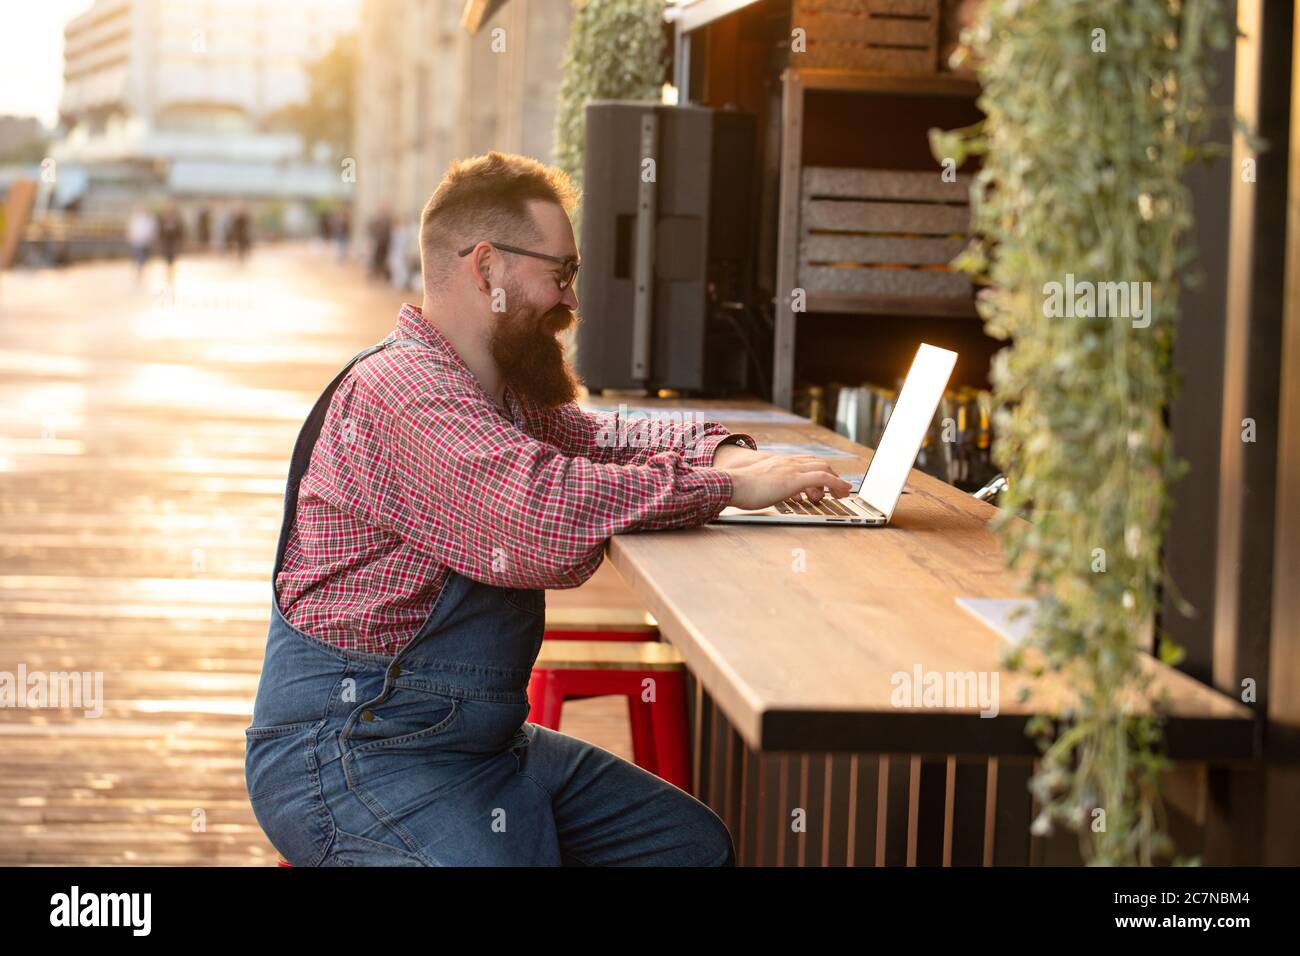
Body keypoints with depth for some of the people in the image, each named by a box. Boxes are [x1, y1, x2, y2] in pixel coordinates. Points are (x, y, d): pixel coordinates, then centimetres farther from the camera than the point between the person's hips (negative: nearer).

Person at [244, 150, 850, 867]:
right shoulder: (402, 391, -20)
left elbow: (594, 438, 28)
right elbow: (548, 515, -33)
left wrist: (716, 449, 5)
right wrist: (726, 486, -23)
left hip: (485, 738, 10)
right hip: (351, 749, -10)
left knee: (697, 846, 7)